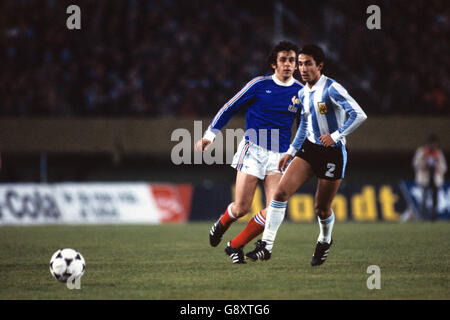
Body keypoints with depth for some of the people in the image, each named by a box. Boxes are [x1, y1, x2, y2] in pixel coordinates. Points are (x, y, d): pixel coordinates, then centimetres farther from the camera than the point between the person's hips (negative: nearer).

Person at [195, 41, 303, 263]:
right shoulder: (260, 85, -2)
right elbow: (230, 108, 4)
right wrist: (210, 134, -1)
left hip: (280, 155, 3)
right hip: (253, 150, -3)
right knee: (241, 208, -8)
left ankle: (235, 246, 5)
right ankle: (222, 224, 30)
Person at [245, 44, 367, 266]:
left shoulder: (331, 89, -16)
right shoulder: (303, 93, 8)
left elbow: (359, 115, -23)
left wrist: (335, 135, -26)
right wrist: (291, 152, 17)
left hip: (333, 153, -6)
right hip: (309, 149, 6)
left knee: (321, 208, 3)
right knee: (281, 191, -11)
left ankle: (324, 241, 36)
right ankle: (266, 245, -11)